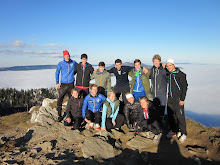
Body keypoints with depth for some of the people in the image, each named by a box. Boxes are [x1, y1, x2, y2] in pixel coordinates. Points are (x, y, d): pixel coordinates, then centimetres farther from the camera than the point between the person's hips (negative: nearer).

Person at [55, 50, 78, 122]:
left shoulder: (73, 63, 6)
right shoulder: (60, 64, 1)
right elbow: (57, 73, 6)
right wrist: (57, 82, -2)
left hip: (71, 84, 2)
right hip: (63, 84, -2)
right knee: (60, 100, -6)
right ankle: (59, 116, 5)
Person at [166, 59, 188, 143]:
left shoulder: (180, 74, -9)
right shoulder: (168, 74, 9)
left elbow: (184, 87, -10)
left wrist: (182, 99, -14)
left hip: (178, 99, -6)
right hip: (170, 98, 6)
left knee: (180, 116, -4)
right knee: (171, 115, 12)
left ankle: (183, 134, 10)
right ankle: (173, 131, 27)